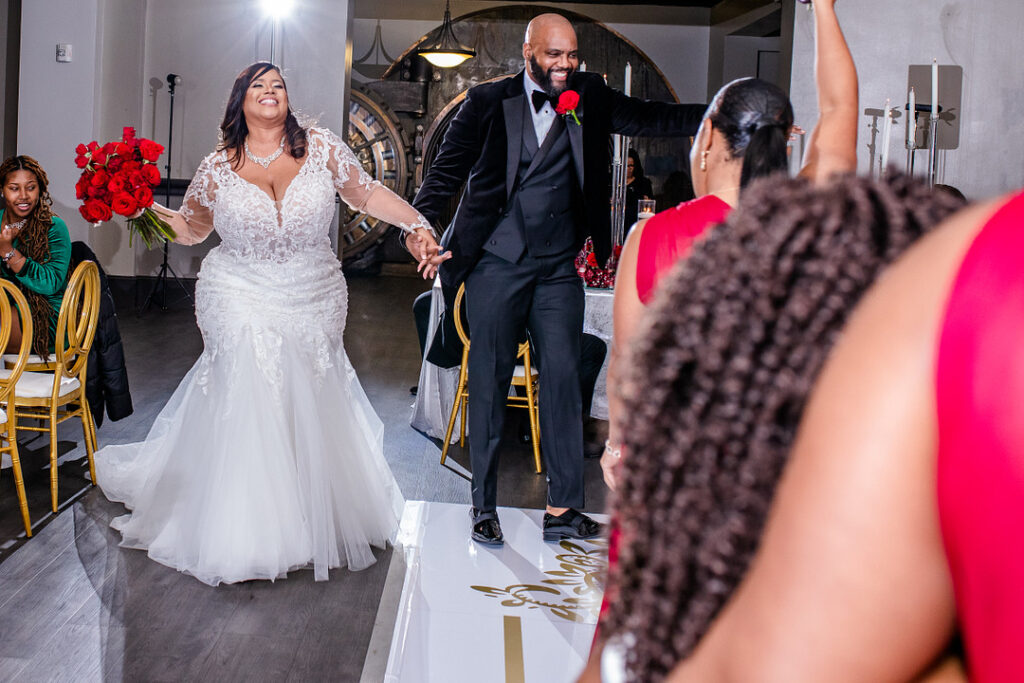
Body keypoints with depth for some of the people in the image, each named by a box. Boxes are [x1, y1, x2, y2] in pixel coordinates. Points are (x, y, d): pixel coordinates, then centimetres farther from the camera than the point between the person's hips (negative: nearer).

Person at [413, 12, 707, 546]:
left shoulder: (590, 98, 7)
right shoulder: (488, 102, 0)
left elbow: (646, 118, -2)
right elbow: (447, 170, -1)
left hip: (558, 269, 2)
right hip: (496, 266, -2)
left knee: (563, 377, -3)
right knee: (489, 382, 3)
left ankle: (563, 508, 3)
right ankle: (483, 506, 14)